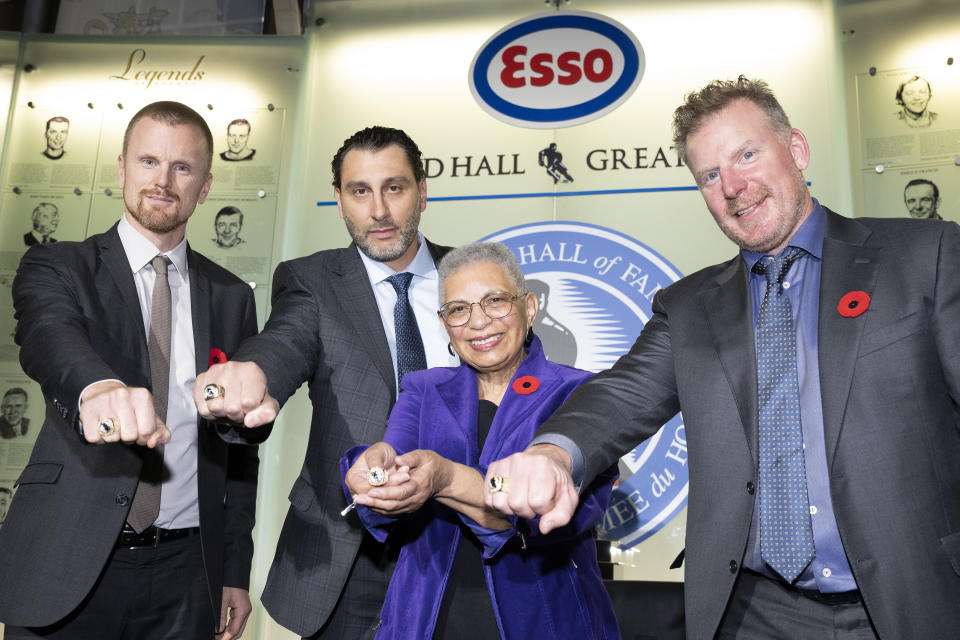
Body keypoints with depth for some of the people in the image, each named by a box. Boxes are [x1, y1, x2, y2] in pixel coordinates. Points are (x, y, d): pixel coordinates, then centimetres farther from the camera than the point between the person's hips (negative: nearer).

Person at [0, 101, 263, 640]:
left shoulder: (233, 297, 5)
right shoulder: (57, 268, 0)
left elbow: (239, 445, 7)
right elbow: (49, 338, -24)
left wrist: (236, 572, 6)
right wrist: (97, 387, -46)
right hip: (67, 571, -2)